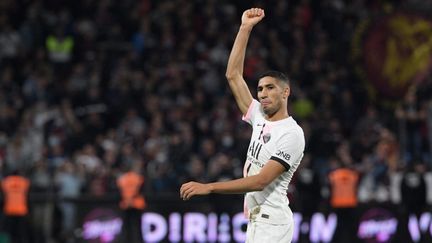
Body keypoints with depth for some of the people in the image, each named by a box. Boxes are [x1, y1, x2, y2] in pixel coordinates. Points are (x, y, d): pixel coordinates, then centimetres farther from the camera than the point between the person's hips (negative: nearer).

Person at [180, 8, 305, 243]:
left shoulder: (292, 134, -12)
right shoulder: (260, 119, 12)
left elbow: (261, 181, -20)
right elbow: (233, 75, 14)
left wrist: (209, 187, -25)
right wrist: (245, 28, 8)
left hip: (271, 222, -8)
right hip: (255, 222, 8)